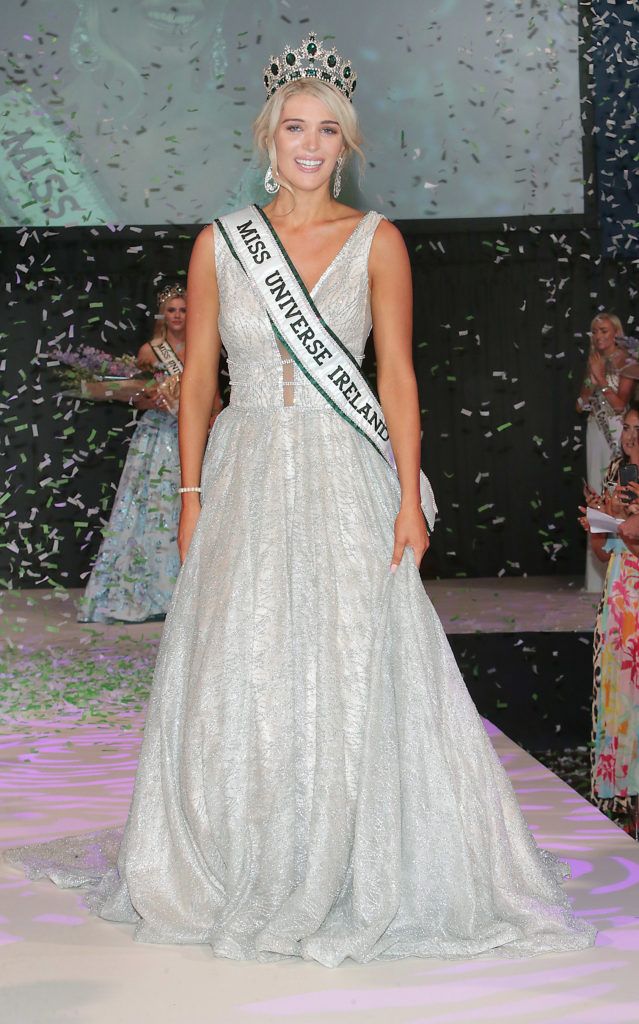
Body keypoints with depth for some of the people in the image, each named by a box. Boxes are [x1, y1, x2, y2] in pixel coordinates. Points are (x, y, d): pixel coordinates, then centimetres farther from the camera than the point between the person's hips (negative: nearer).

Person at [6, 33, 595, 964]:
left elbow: (397, 374, -1)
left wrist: (408, 496, -8)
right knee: (238, 675, 3)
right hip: (246, 476, 2)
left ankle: (359, 874, 11)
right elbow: (198, 377, 7)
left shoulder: (376, 241, 2)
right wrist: (191, 496, 3)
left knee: (356, 669, -3)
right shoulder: (220, 243, 6)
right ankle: (245, 877, 18)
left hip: (347, 478, -1)